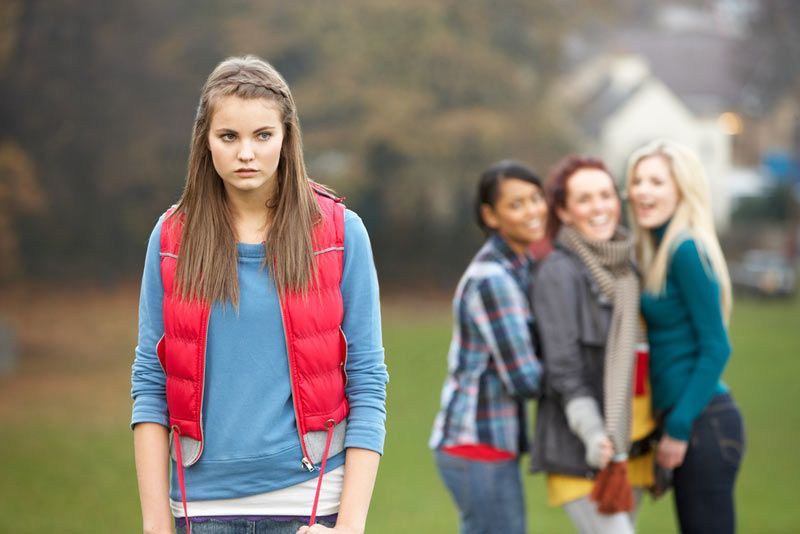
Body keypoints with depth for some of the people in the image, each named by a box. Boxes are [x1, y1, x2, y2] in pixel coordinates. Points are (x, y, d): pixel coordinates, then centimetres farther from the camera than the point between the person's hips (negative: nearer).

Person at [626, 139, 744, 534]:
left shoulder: (687, 250, -12)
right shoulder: (661, 251, 14)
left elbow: (716, 348, -16)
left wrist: (679, 428, -15)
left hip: (704, 424, -9)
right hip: (685, 420, 9)